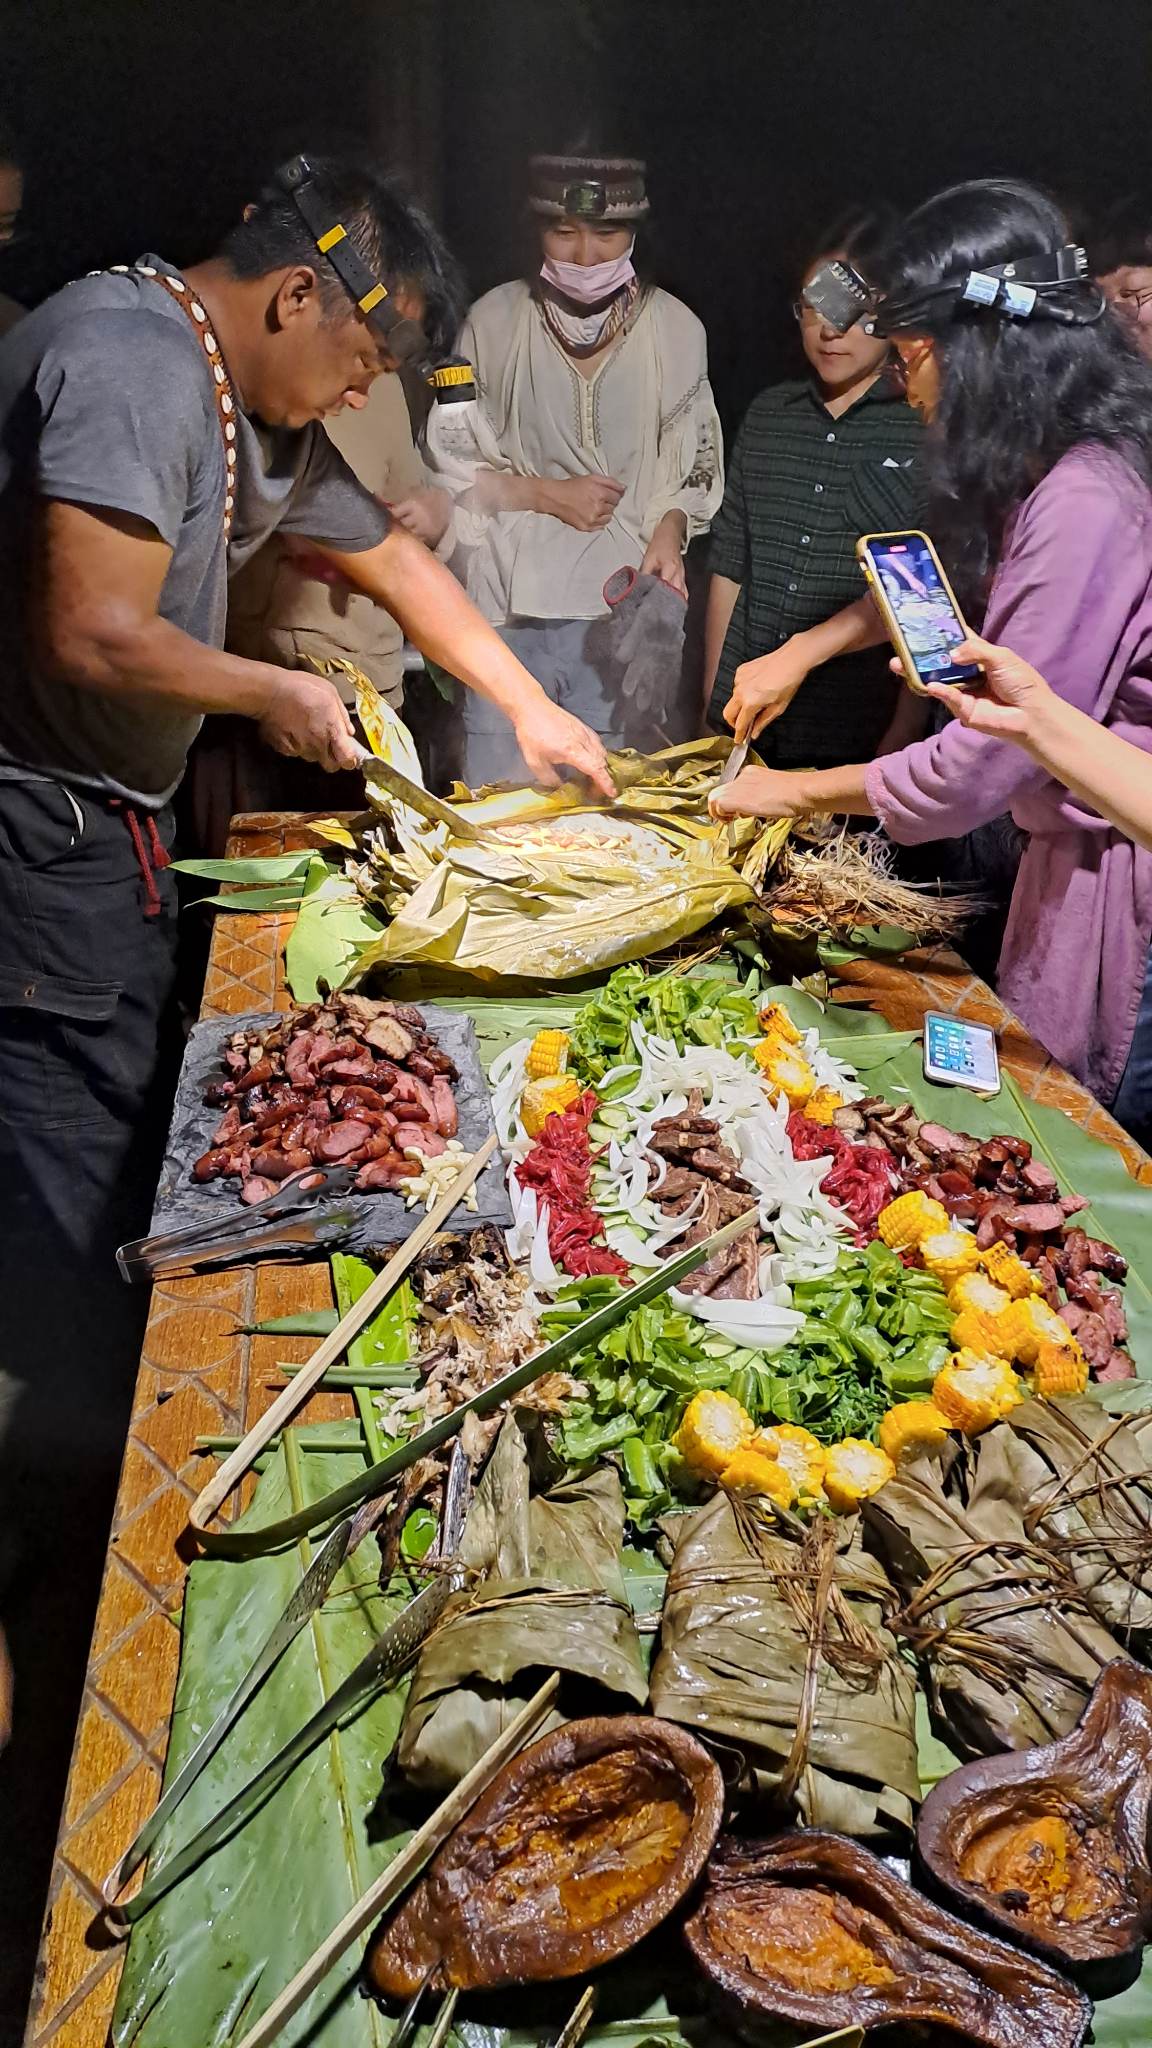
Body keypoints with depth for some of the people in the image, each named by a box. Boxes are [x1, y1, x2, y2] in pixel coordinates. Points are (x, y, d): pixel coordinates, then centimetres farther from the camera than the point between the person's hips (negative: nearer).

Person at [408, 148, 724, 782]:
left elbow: (694, 466, 11)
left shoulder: (673, 328, 5)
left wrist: (669, 530, -8)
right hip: (510, 600, 0)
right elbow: (450, 463, 5)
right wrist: (550, 494, -7)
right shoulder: (496, 320, 3)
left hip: (625, 596, 1)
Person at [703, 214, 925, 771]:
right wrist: (712, 706, 9)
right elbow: (729, 570, 12)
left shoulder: (927, 429, -3)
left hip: (858, 740, -4)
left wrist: (903, 736, -11)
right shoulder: (767, 416, 10)